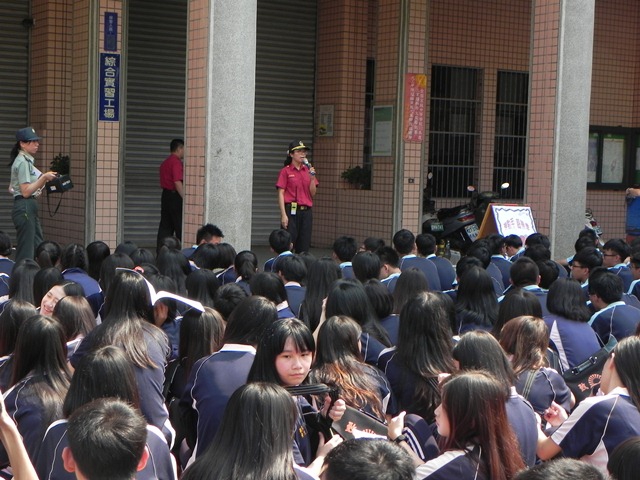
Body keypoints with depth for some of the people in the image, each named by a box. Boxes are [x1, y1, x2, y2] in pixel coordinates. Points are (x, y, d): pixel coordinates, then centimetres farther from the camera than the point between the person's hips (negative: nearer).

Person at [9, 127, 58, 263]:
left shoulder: (27, 160, 17)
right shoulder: (23, 162, -12)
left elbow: (11, 188, 19)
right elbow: (26, 191, -18)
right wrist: (44, 178, -18)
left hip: (29, 207, 10)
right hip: (24, 207, -10)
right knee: (26, 252, -7)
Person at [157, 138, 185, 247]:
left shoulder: (165, 162, 16)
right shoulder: (176, 162, -13)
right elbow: (177, 182, -22)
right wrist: (185, 198, -22)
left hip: (165, 195, 9)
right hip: (175, 196, -9)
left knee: (165, 226, 8)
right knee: (180, 227, -5)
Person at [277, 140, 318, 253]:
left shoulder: (308, 170, 11)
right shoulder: (286, 171, -2)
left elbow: (313, 194, 10)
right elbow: (281, 194, -5)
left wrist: (312, 177, -5)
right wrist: (283, 215, -13)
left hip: (306, 211, 5)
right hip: (291, 211, -4)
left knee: (304, 246, 4)